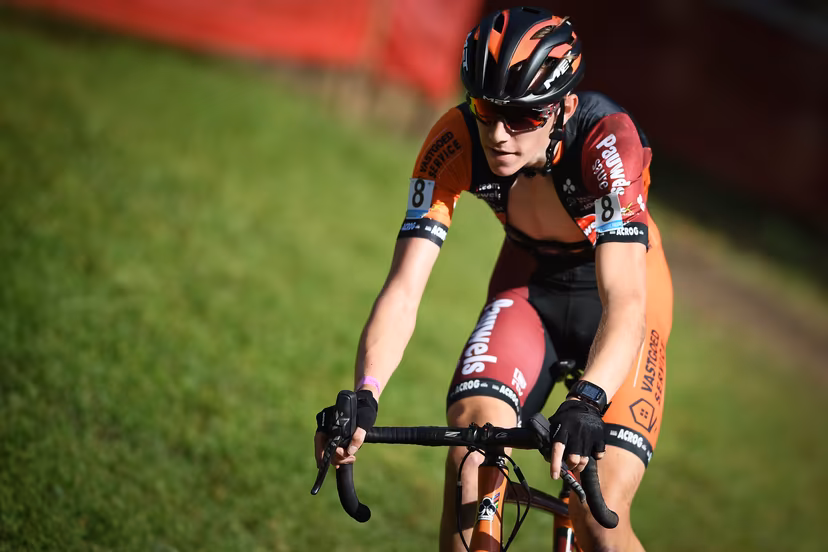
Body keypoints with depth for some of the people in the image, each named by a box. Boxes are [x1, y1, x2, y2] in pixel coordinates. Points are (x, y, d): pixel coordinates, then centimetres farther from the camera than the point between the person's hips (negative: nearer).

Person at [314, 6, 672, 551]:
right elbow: (403, 291, -28)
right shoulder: (456, 143, -25)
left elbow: (624, 303, -42)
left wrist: (587, 403, -59)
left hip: (618, 292, -3)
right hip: (527, 286, 3)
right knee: (471, 446, -25)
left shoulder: (607, 139, -34)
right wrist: (364, 397, -44)